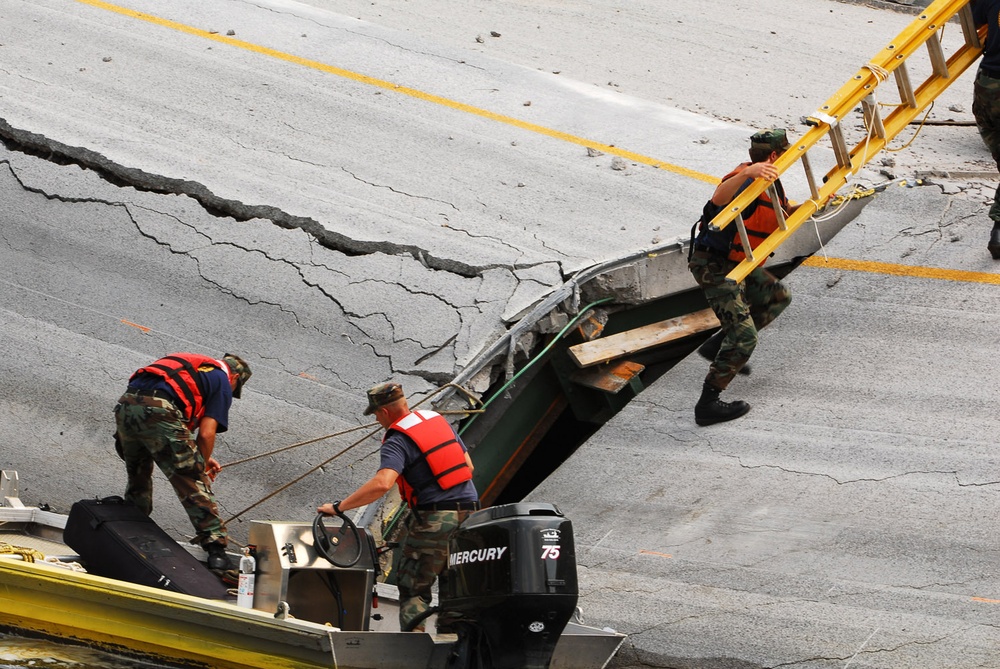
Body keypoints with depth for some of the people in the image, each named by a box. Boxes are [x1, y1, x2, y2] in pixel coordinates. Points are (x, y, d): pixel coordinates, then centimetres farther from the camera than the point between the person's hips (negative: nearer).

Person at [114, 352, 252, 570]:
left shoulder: (189, 364, 36)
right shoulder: (222, 381, 15)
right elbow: (206, 434, 5)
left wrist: (200, 457, 41)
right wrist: (202, 465, 21)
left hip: (125, 405, 7)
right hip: (157, 411, -7)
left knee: (137, 477, 29)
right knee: (194, 484, 1)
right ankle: (215, 547, -3)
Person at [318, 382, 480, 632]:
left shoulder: (397, 441, -10)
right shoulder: (438, 420, 13)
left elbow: (382, 484, -26)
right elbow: (468, 466, 17)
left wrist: (339, 507, -21)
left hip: (434, 518, -7)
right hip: (469, 513, 7)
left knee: (413, 589, 2)